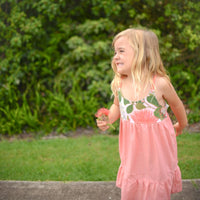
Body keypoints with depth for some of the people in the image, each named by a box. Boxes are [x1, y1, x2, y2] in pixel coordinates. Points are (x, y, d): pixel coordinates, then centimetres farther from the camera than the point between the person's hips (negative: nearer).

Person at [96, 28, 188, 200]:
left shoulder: (160, 84, -20)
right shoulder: (119, 84, -8)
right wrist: (108, 119, -7)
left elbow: (176, 105, -1)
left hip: (157, 149, -3)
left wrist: (182, 125, 17)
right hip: (132, 151, 3)